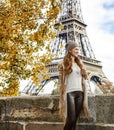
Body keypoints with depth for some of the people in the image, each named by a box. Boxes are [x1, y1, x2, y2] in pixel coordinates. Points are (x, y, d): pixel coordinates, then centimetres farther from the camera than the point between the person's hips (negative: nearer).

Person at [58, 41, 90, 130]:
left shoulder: (79, 63, 19)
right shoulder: (64, 63, 3)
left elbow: (85, 77, 20)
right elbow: (62, 80, -3)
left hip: (80, 93, 5)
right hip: (70, 92, -5)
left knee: (75, 119, 2)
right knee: (71, 119, -14)